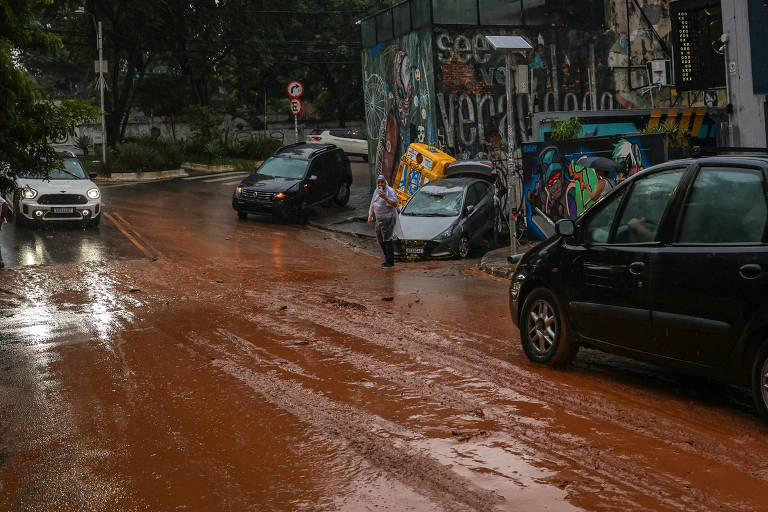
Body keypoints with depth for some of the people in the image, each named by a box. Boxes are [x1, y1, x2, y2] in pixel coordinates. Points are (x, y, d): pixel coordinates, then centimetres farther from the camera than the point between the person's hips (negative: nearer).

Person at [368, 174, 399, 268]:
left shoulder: (390, 191, -13)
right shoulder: (376, 191, 13)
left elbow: (395, 204, -23)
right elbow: (372, 204, 22)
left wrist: (385, 197, -33)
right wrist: (370, 216, 14)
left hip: (388, 219, -9)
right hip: (379, 220, 9)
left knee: (387, 240, -8)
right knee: (380, 240, 13)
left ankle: (390, 262, -5)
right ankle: (387, 259, 23)